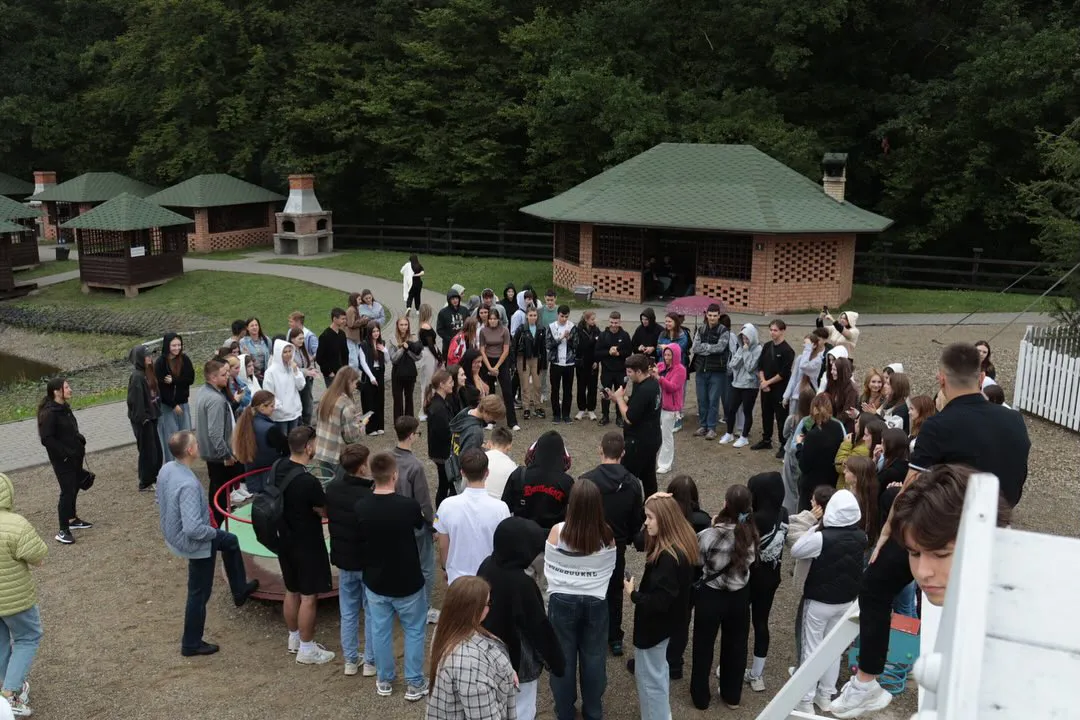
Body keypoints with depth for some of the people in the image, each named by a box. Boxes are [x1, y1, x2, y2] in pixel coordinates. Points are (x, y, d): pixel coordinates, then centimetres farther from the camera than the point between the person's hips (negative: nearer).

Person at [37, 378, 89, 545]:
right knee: (67, 491, -8)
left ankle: (73, 519, 35)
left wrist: (80, 442, 3)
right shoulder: (49, 413, -20)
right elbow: (46, 439, -23)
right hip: (62, 460, -9)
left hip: (74, 456, 9)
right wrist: (65, 453, -21)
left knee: (74, 488, 19)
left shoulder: (64, 407, 7)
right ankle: (63, 531, -1)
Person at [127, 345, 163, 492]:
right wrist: (142, 418, -20)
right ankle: (145, 483, 14)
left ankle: (153, 477, 30)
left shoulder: (147, 373, 6)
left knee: (156, 448, 16)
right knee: (147, 450, 2)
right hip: (142, 419, -9)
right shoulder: (137, 377, -21)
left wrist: (156, 411, 13)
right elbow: (135, 400, -22)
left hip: (151, 416, 9)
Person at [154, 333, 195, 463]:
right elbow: (160, 386, -11)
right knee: (171, 438, 0)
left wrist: (173, 381, -18)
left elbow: (190, 379, -4)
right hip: (167, 405, -4)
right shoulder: (160, 362, -10)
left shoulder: (185, 359, 1)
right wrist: (173, 405, -12)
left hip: (183, 403, 4)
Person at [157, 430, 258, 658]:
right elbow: (193, 528, -38)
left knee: (230, 541, 29)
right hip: (195, 544, -9)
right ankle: (191, 644, 30)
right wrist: (213, 532, -17)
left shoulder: (166, 470, -9)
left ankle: (240, 591, 46)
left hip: (175, 535, 9)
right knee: (199, 593, 12)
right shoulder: (188, 484, -36)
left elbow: (161, 504, 8)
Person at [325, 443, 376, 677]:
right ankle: (370, 662, 23)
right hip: (369, 563, -5)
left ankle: (350, 660, 30)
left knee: (348, 612, 19)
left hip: (343, 560, 5)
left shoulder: (332, 489, -8)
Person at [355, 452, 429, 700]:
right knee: (414, 632, 15)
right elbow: (422, 528, 1)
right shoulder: (408, 505, -22)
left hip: (375, 582, 3)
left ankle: (384, 681, 33)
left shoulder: (360, 507, -15)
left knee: (380, 632, 19)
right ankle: (414, 684, 24)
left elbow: (360, 539, 3)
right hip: (408, 582, -3)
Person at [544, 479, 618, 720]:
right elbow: (609, 570, 1)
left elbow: (548, 567, -5)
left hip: (562, 601, -1)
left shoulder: (557, 532, -19)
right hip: (596, 602, 1)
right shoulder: (607, 535, -14)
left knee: (563, 657, 16)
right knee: (594, 657, 17)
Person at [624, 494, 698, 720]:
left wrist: (633, 595, -13)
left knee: (649, 676, 8)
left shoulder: (668, 557, -32)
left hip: (655, 623, -10)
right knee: (657, 670, 28)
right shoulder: (681, 545, -4)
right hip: (665, 619, 10)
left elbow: (659, 601, -31)